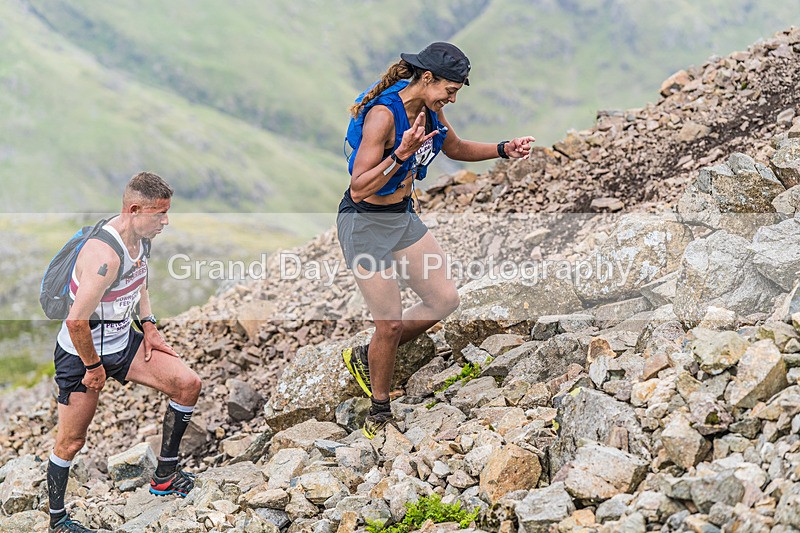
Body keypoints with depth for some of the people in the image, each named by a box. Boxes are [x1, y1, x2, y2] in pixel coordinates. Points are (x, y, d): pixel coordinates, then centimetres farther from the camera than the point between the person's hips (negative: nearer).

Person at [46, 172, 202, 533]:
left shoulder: (139, 238, -3)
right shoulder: (105, 255, -33)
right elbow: (76, 321, -34)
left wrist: (148, 327, 8)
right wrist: (93, 367, -20)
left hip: (123, 341, 8)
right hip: (81, 354, -8)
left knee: (188, 384, 0)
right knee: (71, 441, 2)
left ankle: (165, 475, 13)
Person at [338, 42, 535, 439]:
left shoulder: (429, 109, 0)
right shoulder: (383, 115, -26)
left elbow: (456, 149, 20)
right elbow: (359, 189, -29)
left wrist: (503, 150, 7)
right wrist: (401, 155, -40)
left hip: (404, 217, 8)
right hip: (365, 223, -8)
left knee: (445, 299, 5)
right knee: (390, 324, -2)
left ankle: (366, 357, 24)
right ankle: (379, 413, 20)